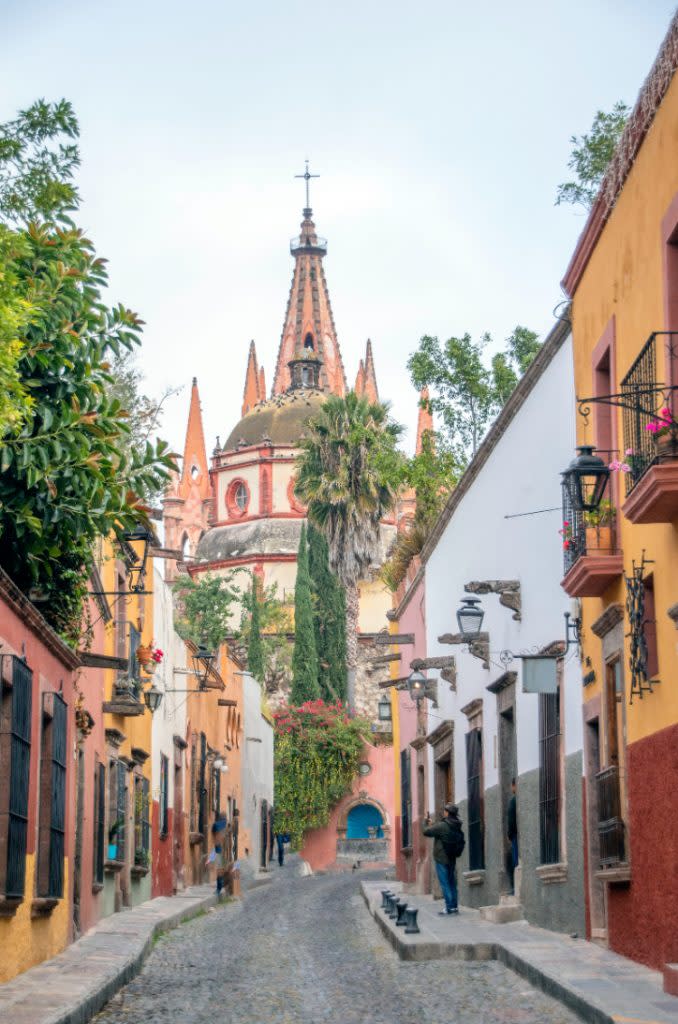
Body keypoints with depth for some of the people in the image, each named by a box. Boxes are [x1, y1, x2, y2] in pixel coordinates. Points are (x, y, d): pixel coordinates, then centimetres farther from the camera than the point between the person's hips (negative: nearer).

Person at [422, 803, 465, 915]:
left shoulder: (441, 826, -17)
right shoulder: (458, 827, 7)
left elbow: (426, 831, -11)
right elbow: (462, 842, 15)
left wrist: (426, 822, 7)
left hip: (441, 859, -7)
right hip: (452, 859, 7)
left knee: (445, 883, -4)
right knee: (452, 883, 13)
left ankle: (449, 907, -7)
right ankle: (455, 906, 13)